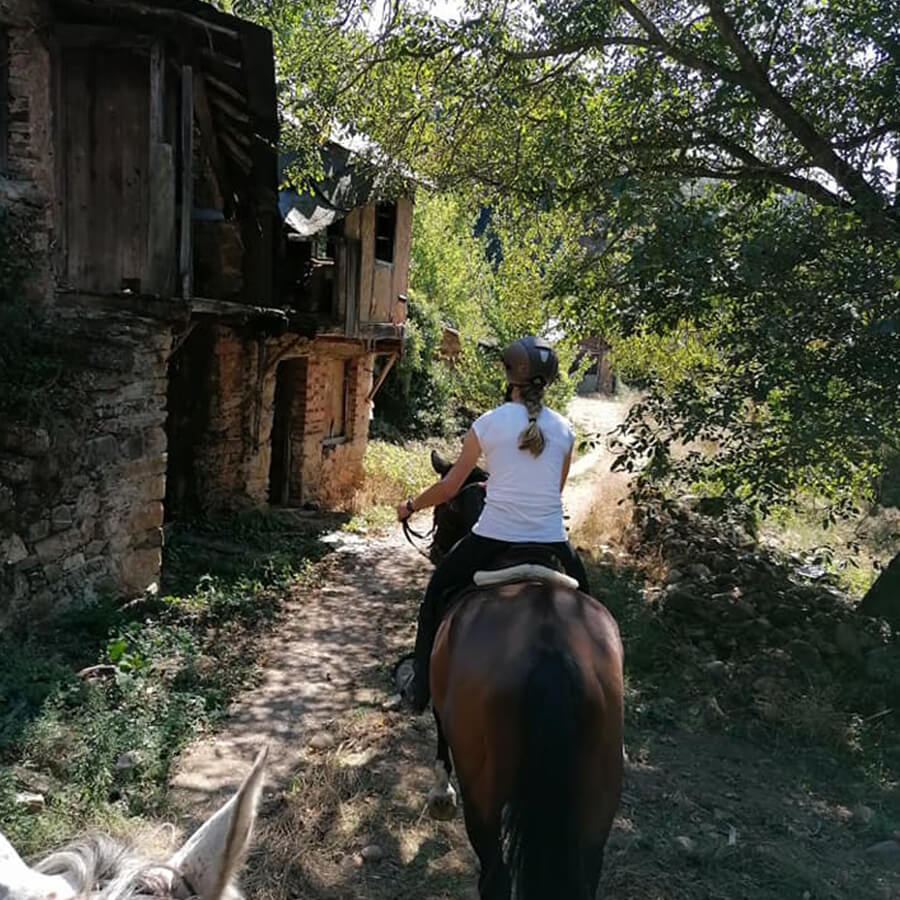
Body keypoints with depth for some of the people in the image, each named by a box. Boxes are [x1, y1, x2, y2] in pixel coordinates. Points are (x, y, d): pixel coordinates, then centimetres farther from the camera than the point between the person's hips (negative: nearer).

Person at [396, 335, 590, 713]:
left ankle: (421, 685, 27)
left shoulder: (488, 423, -5)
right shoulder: (564, 429, 4)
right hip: (551, 539, 2)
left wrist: (410, 506, 16)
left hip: (494, 537, -2)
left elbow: (449, 487, 0)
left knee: (438, 589, 22)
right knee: (581, 599, 31)